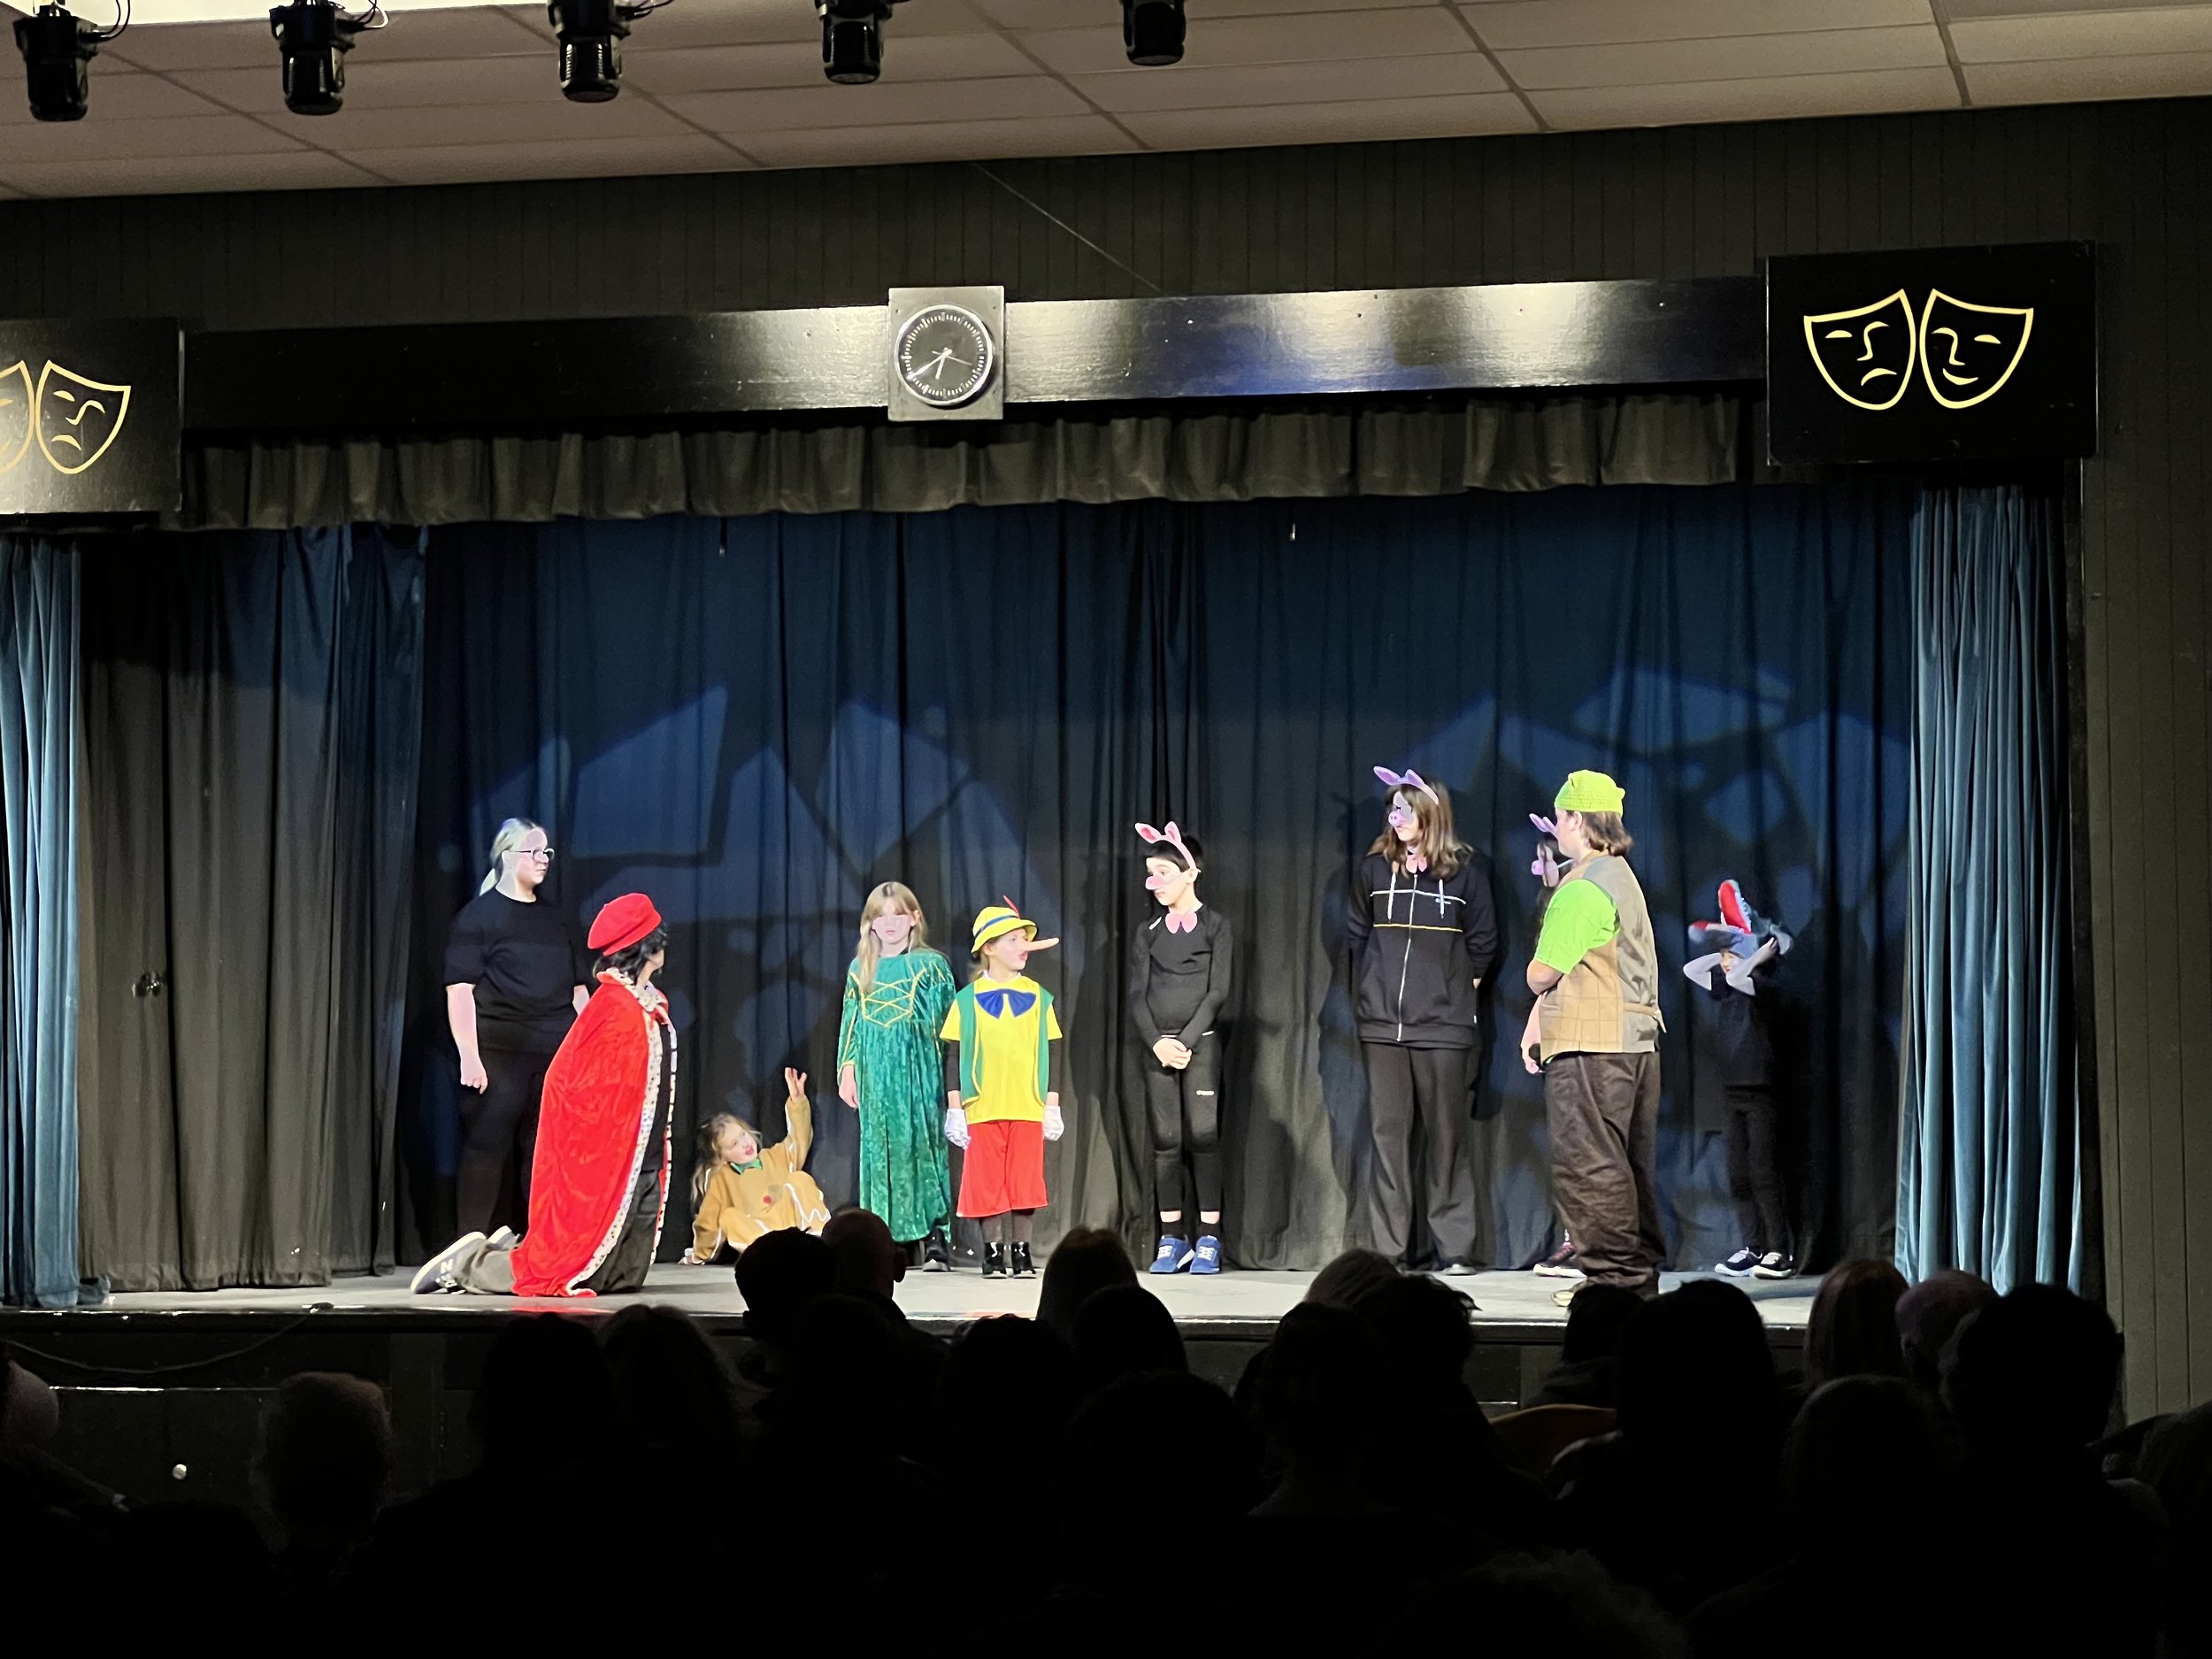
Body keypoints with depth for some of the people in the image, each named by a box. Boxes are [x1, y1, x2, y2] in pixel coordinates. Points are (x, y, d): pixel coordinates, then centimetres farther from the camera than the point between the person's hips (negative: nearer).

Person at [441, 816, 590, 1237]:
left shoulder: (554, 918, 18)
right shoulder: (479, 915, 0)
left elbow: (577, 989, 21)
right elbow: (459, 989, -7)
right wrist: (469, 1056, -16)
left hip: (555, 1057, 5)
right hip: (499, 1056, -5)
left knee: (545, 1151, 4)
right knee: (487, 1149, -5)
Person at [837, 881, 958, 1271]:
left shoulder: (930, 964, 3)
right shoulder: (861, 969, 13)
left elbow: (946, 1020, 1)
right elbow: (850, 1023, 16)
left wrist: (949, 1079, -4)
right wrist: (847, 1071, 8)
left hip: (919, 1070, -3)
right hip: (876, 1074, 3)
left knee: (923, 1146, -7)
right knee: (879, 1150, 2)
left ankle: (935, 1241, -7)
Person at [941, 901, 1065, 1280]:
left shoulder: (1038, 997, 8)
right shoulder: (968, 999, 3)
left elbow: (1051, 1054, 11)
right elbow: (953, 1056, 4)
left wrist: (1052, 1106, 6)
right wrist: (954, 1109, -1)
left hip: (1028, 1108, 1)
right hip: (983, 1109, -1)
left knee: (1025, 1181, 1)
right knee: (988, 1183, 1)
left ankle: (1021, 1253, 9)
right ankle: (993, 1253, 10)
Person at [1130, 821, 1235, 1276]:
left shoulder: (1215, 926, 1)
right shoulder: (1148, 933, 12)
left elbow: (1218, 992, -5)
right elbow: (1137, 996, 7)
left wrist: (1186, 1041, -13)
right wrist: (1158, 1043, -9)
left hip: (1200, 1044, -4)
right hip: (1157, 1046, 4)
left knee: (1202, 1136, -8)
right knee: (1165, 1141, 2)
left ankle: (1208, 1239, -4)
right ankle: (1171, 1240, 5)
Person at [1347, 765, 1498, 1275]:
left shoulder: (1463, 870, 0)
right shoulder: (1374, 869, 7)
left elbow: (1483, 942, 6)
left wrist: (1460, 987, 5)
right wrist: (1370, 988, 11)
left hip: (1443, 1024, -2)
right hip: (1382, 1025, 2)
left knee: (1446, 1136, -1)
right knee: (1389, 1134, 1)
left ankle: (1454, 1248, 2)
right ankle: (1391, 1249, 3)